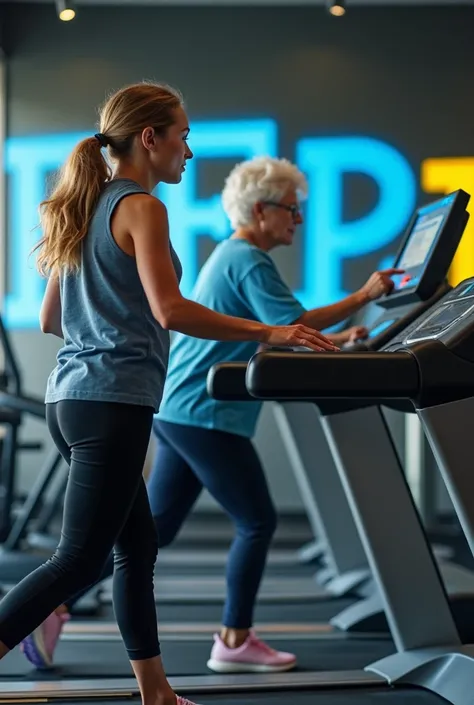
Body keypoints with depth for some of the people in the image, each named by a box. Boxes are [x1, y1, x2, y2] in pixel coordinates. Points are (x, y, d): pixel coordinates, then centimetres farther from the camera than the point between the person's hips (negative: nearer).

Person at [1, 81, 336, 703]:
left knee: (137, 545, 15)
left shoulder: (86, 209, 19)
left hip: (73, 396, 10)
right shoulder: (141, 208, -8)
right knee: (81, 559, -7)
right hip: (113, 401, -10)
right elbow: (169, 309, -21)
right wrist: (267, 333, -17)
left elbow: (50, 320, 21)